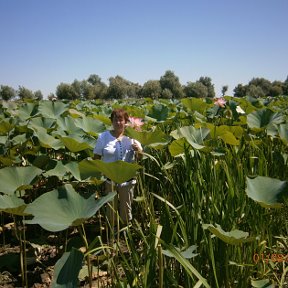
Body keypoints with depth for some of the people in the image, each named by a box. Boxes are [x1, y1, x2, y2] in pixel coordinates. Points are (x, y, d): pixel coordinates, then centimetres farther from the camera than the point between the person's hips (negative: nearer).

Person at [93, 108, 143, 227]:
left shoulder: (131, 137, 2)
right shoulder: (103, 137, -1)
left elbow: (140, 159, 2)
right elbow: (96, 158, 1)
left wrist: (139, 151, -20)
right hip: (109, 180, -1)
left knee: (126, 208, 14)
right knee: (111, 208, 12)